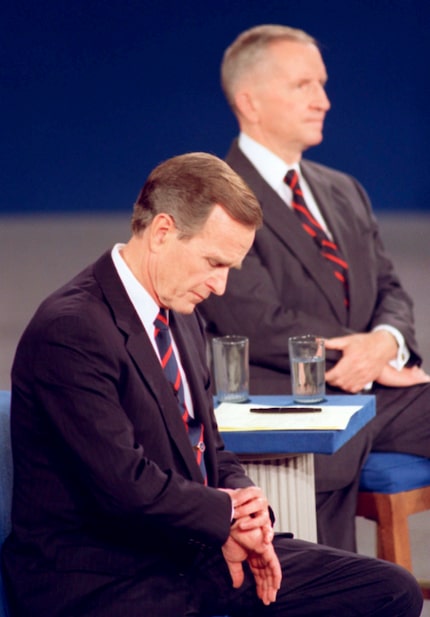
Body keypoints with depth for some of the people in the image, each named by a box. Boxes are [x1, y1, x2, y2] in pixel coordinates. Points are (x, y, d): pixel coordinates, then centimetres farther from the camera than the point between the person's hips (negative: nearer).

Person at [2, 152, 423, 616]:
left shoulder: (182, 320, 13)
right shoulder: (70, 330, -17)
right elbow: (127, 485, -23)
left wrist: (248, 516, -3)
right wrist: (231, 514, -7)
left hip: (197, 554, 9)